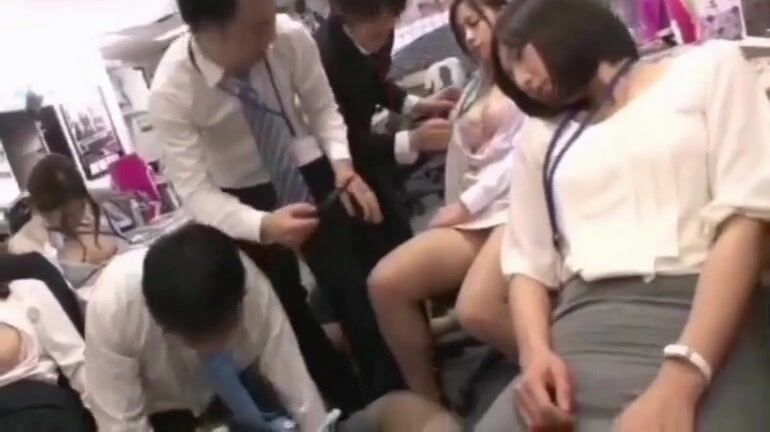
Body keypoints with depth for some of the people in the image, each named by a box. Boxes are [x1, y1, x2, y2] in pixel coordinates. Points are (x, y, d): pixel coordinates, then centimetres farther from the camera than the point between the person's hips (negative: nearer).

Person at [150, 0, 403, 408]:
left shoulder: (291, 37, -25)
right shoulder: (171, 91, -29)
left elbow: (322, 108, -8)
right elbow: (195, 192, -27)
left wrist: (343, 165, -27)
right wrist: (262, 226, -45)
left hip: (308, 175, 1)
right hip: (242, 200, 0)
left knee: (356, 293, -3)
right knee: (286, 314, 8)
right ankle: (354, 411, 29)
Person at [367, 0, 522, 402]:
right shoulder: (477, 87, 28)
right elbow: (466, 159, 17)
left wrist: (468, 203, -7)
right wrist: (459, 207, -2)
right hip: (475, 211, 7)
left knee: (476, 309, -32)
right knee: (386, 282, -13)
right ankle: (428, 402, -3)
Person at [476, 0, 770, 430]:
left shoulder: (709, 66, 11)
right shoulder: (541, 138, 21)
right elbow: (529, 263, 13)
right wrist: (536, 352, -9)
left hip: (709, 333, -3)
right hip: (580, 334, 3)